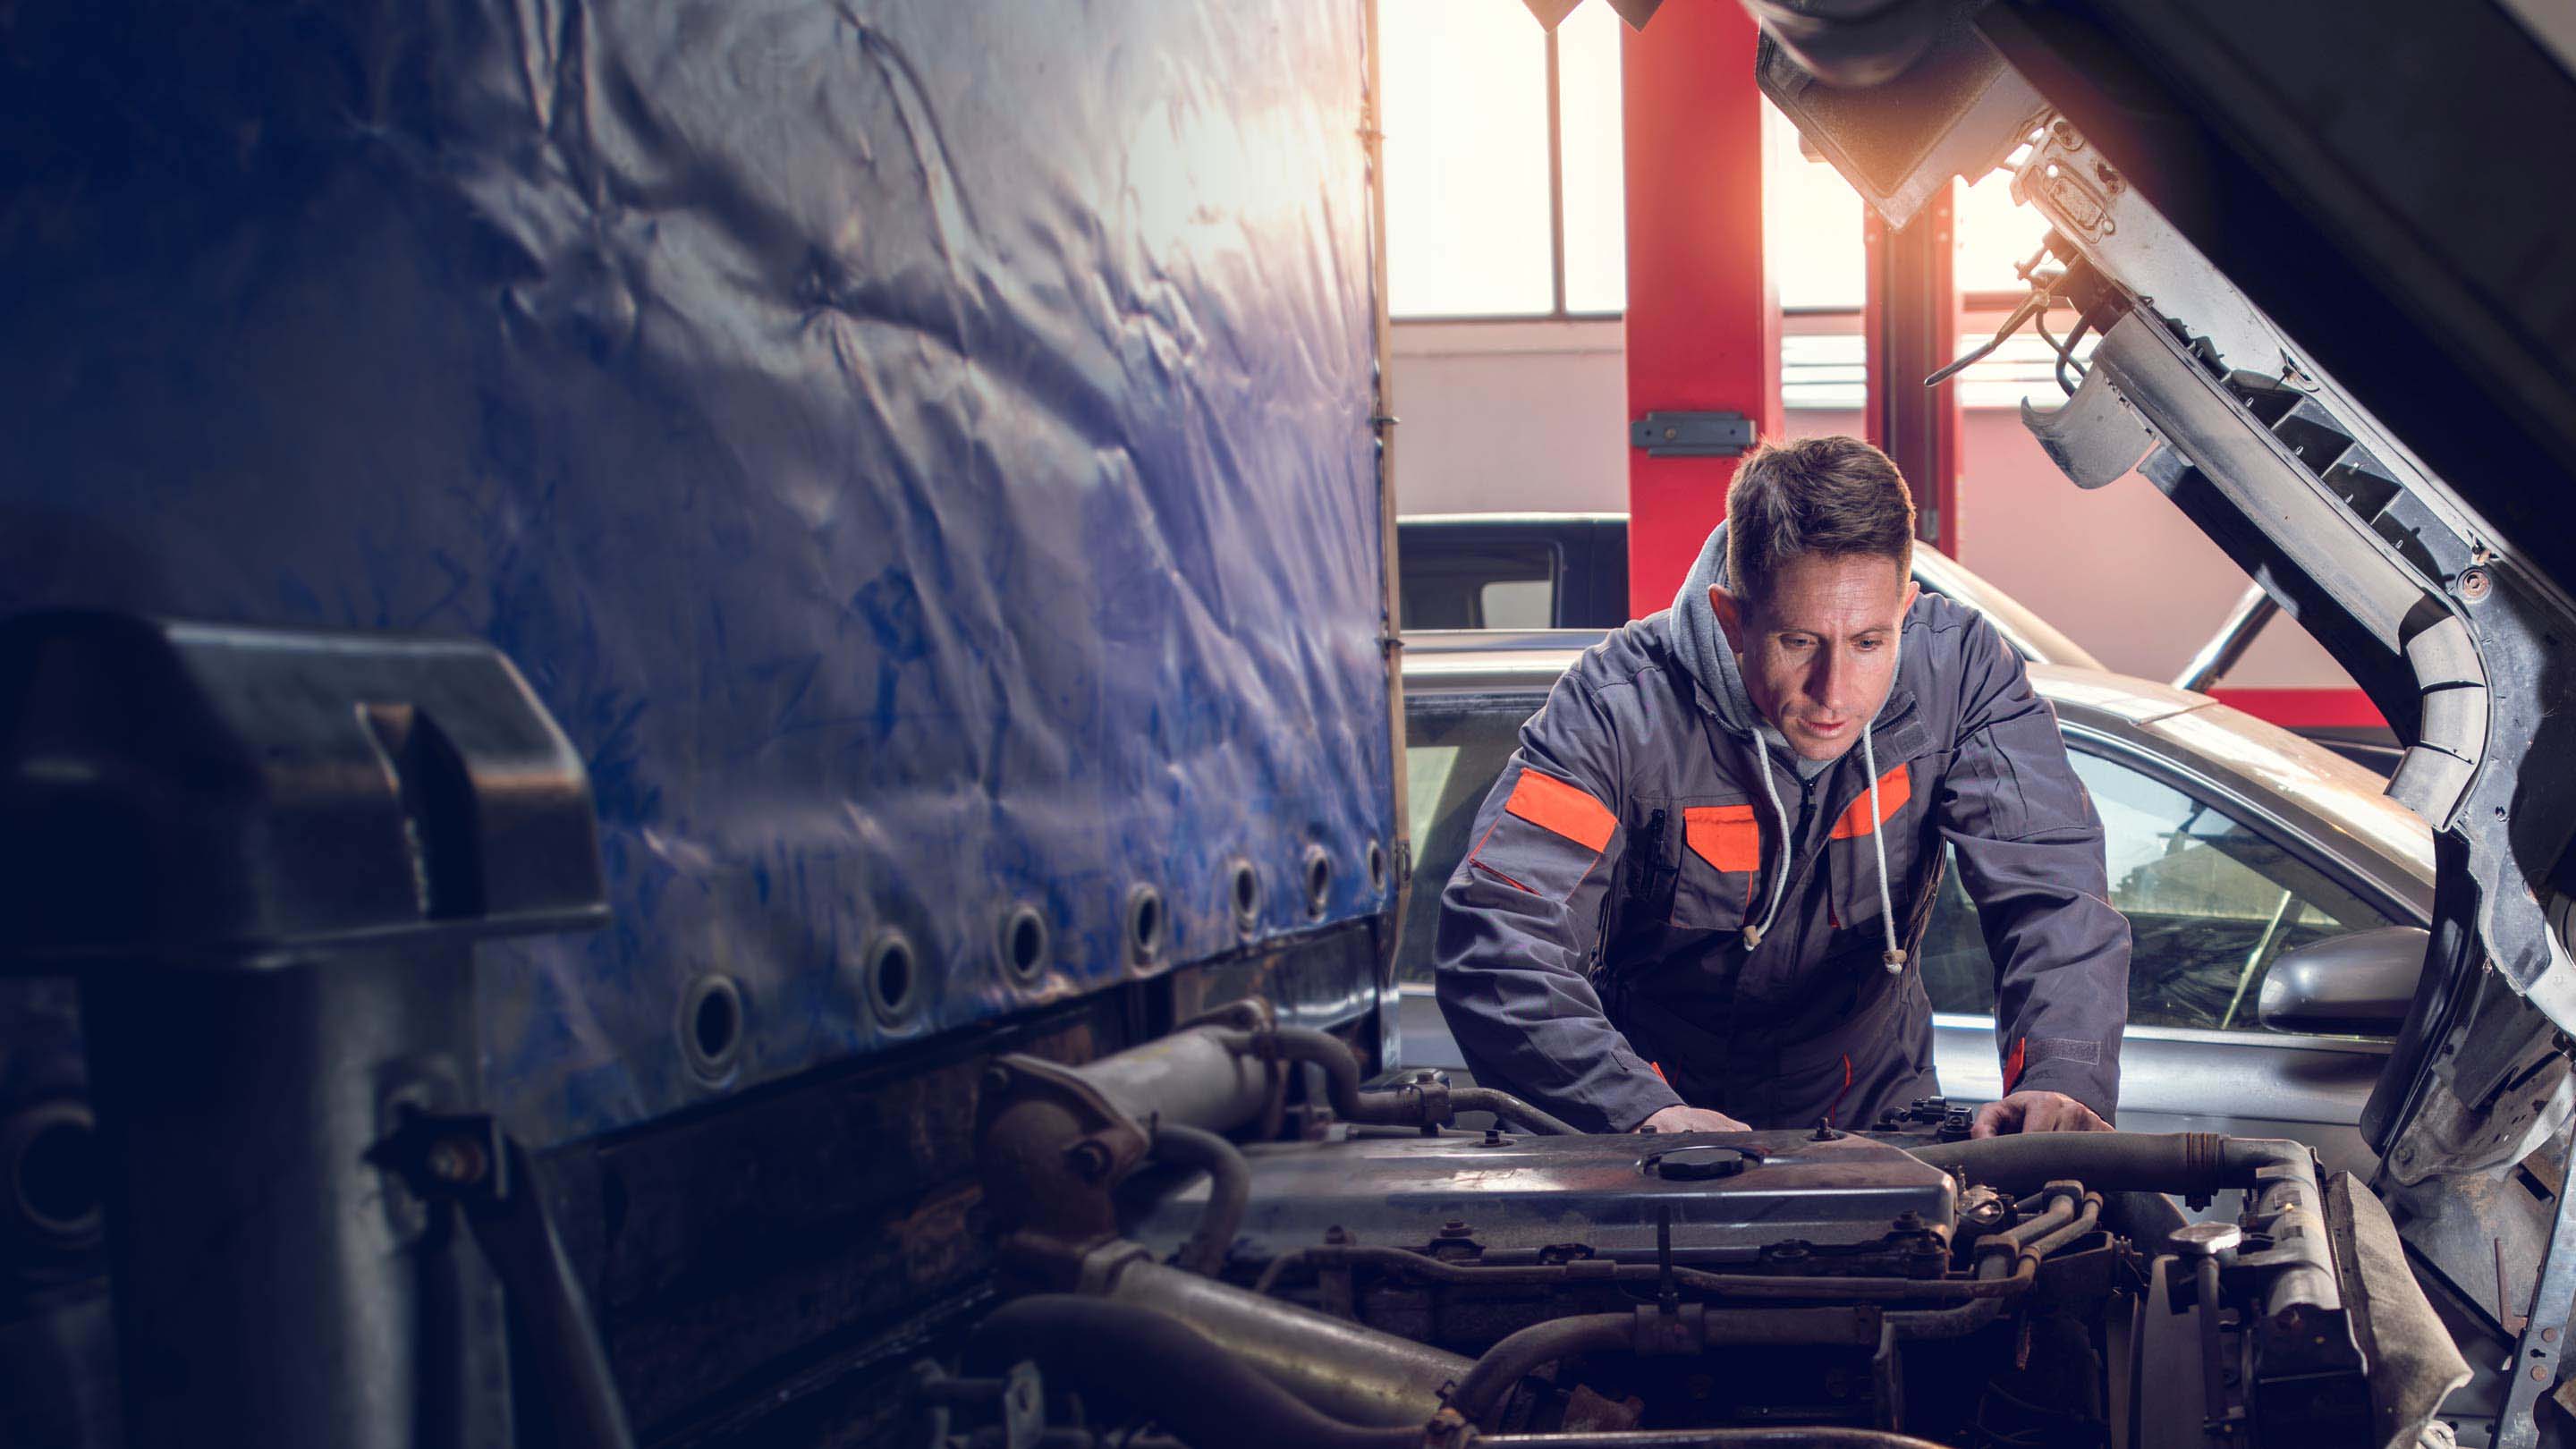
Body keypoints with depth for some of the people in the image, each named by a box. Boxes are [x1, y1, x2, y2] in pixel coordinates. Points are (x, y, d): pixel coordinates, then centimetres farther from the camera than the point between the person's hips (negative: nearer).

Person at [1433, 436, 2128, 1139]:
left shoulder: (1957, 668, -14)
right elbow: (1497, 937, -30)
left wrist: (2062, 1079, -38)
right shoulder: (1620, 707, -23)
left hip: (1873, 1107, 2)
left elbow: (2053, 887, -18)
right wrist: (1645, 1113, -46)